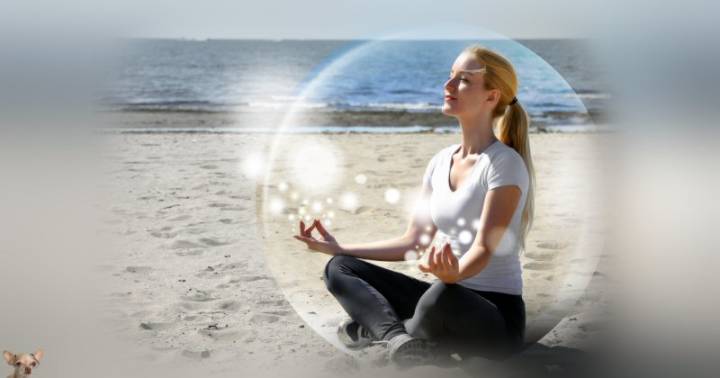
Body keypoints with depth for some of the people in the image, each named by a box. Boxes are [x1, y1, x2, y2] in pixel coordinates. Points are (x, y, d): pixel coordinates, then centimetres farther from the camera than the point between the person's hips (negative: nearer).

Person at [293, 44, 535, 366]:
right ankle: (396, 335, -27)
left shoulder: (505, 163, -13)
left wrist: (455, 272, -44)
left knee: (442, 296, -40)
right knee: (339, 268, -1)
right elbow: (412, 242, 12)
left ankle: (377, 327, -9)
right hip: (449, 298, 7)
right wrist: (339, 248, 9)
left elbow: (484, 249, -22)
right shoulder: (440, 162, 9)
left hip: (496, 314, -7)